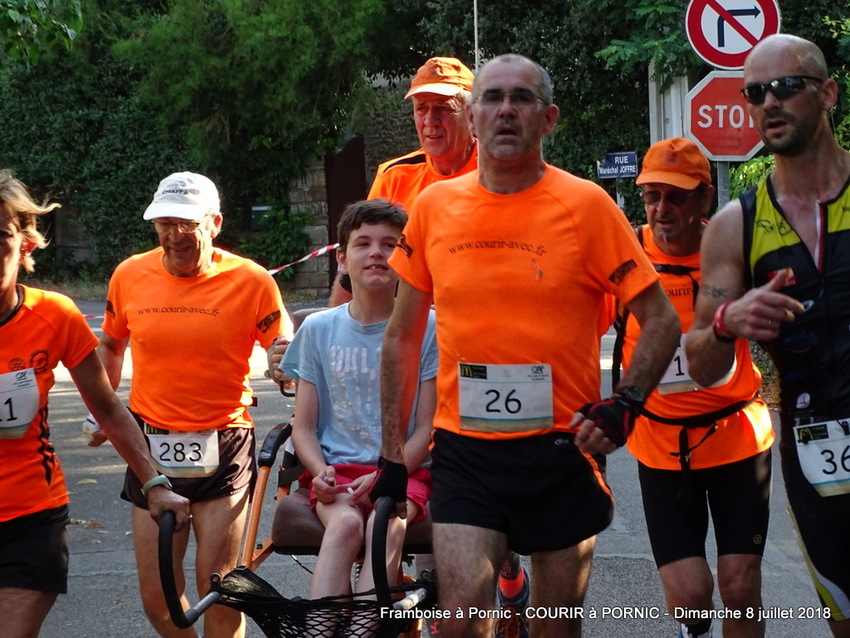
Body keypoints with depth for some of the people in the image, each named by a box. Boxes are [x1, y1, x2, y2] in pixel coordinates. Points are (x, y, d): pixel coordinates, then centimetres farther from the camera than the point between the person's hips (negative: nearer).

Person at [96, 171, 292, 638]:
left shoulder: (250, 280, -7)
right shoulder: (130, 275, 2)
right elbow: (110, 344, 20)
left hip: (223, 447, -3)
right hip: (151, 446, 3)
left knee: (217, 589, -2)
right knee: (156, 599, 7)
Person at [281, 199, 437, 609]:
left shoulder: (427, 328, 2)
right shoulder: (318, 329, 8)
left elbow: (427, 426, -1)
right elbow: (303, 425, 9)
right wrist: (320, 471, -13)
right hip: (337, 471, 1)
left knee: (386, 525, -33)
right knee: (345, 523, -31)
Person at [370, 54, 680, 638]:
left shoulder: (586, 205, -6)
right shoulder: (434, 206, 2)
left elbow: (661, 321, 0)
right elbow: (402, 336, 11)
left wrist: (625, 405, -14)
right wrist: (392, 453, 8)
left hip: (561, 450, -1)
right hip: (464, 452, 1)